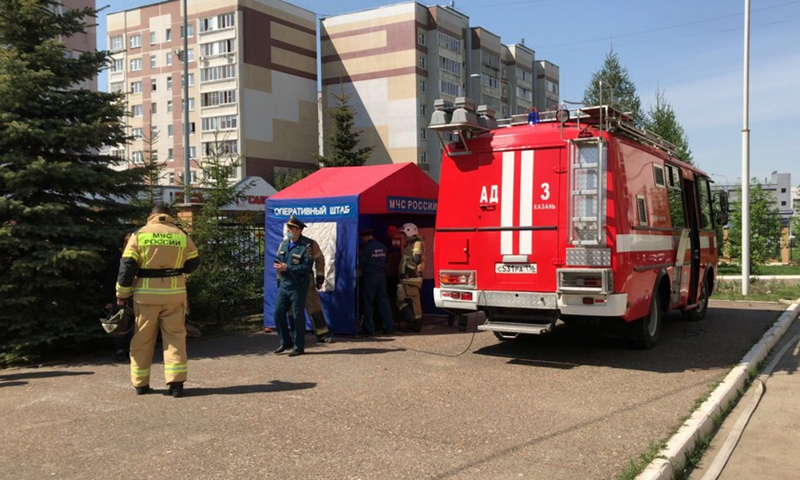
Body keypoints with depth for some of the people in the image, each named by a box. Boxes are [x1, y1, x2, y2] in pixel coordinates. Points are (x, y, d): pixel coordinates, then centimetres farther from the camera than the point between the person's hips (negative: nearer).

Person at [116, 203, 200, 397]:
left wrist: (122, 294, 4)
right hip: (174, 293, 0)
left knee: (143, 339, 12)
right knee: (175, 336, 6)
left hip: (146, 294, 0)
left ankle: (140, 383, 19)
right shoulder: (181, 235, 4)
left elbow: (127, 266, -3)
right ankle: (176, 383, -2)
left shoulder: (139, 234, 1)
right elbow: (193, 263, 13)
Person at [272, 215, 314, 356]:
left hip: (298, 286, -7)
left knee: (298, 316, 1)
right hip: (284, 285, 7)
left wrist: (287, 268, -21)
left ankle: (299, 347, 13)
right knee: (278, 312, 7)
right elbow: (277, 259, 19)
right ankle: (285, 342, 23)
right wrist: (278, 266, -6)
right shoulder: (284, 243, 10)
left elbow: (307, 266, -20)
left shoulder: (306, 246, -13)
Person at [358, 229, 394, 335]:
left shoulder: (366, 247, -13)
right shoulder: (382, 247, 6)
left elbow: (361, 264, -9)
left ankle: (370, 329, 4)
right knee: (384, 301, 8)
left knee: (368, 303, 3)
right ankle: (389, 327, 6)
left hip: (369, 277, -5)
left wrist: (360, 270, 11)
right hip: (381, 276, 5)